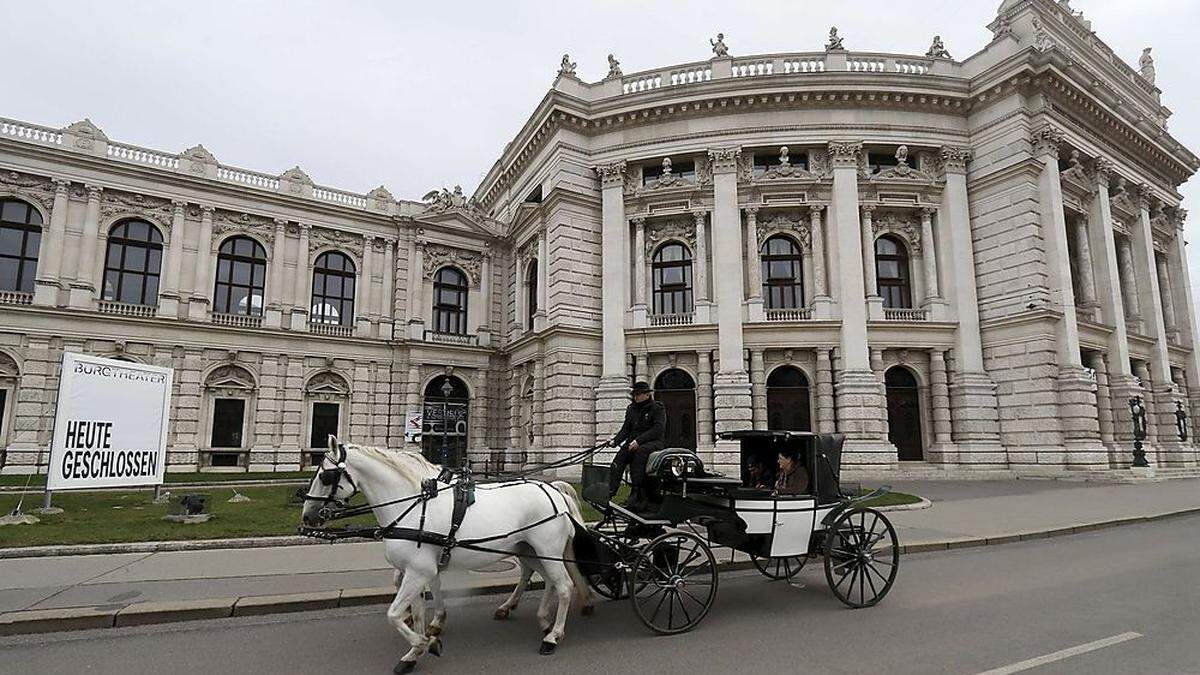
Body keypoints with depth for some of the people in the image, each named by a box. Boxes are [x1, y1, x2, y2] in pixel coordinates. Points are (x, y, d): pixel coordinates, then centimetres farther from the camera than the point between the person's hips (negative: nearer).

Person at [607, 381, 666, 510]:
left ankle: (637, 494, -38)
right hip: (634, 441, 5)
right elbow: (626, 429, 15)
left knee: (639, 452, -37)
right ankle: (609, 491, -35)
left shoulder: (658, 408, 0)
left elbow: (658, 428, -13)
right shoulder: (631, 409, 18)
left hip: (653, 442, -5)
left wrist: (638, 440, -23)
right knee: (621, 455, -26)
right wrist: (615, 441, -6)